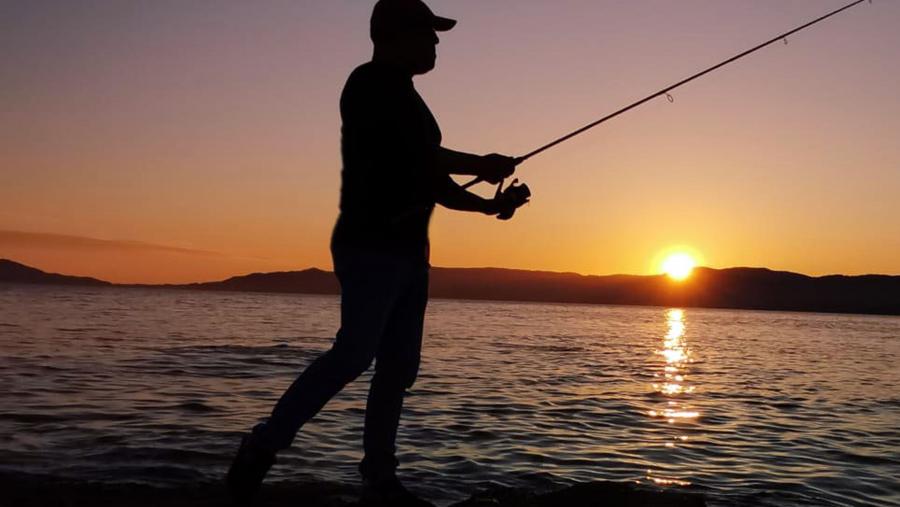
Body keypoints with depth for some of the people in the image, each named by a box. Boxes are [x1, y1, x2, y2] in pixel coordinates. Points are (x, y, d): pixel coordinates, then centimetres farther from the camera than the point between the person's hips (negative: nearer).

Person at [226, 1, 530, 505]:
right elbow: (412, 155, -16)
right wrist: (481, 166, -3)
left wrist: (490, 205, 11)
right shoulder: (371, 85, -4)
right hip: (371, 246, -9)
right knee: (354, 353, -18)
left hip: (409, 250, 9)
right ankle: (263, 447, -6)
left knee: (399, 365, 4)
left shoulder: (407, 99, 23)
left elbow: (432, 181, 23)